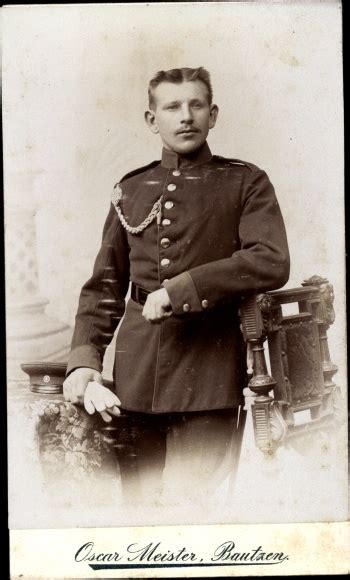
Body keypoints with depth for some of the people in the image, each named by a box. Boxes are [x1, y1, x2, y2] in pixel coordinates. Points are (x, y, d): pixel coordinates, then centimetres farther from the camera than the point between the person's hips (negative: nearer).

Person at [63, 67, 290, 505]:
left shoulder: (246, 183, 4)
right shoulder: (130, 191, 14)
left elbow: (272, 263, -11)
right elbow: (103, 287, 15)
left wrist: (181, 289, -15)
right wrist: (84, 361, 2)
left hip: (209, 374, -3)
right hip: (136, 373, 4)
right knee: (135, 497, 11)